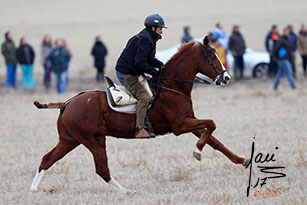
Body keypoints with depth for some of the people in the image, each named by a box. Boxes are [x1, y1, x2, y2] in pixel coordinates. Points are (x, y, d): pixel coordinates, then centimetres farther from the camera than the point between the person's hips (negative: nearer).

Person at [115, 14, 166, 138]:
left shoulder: (147, 38, 16)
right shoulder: (146, 40, -18)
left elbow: (148, 59, 26)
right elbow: (140, 62, -26)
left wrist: (160, 65, 7)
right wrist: (154, 72, -18)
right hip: (126, 74, -11)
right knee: (144, 97, -23)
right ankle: (140, 129, -28)